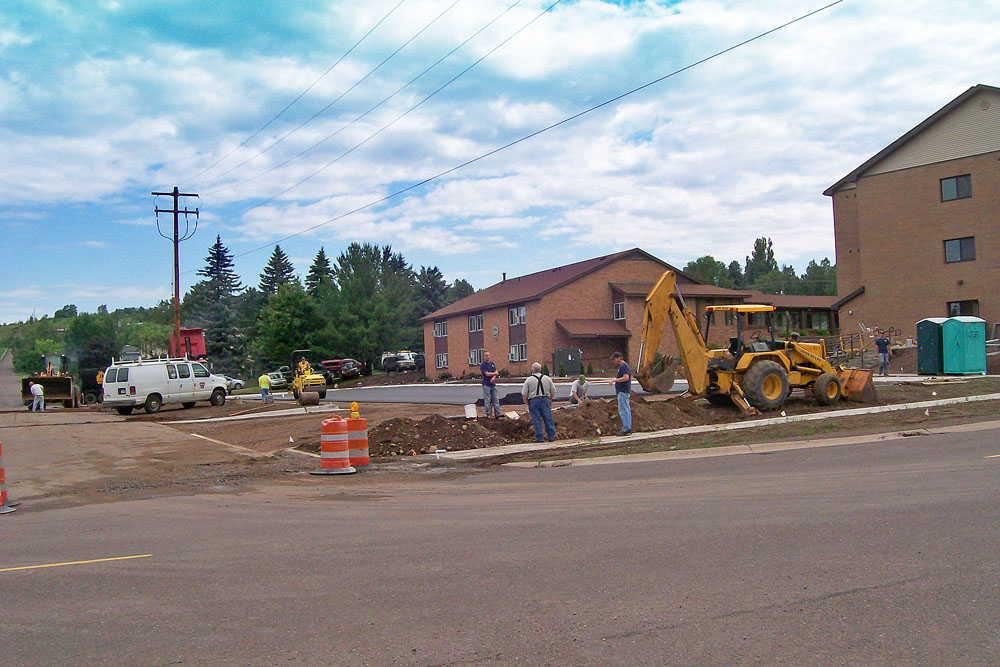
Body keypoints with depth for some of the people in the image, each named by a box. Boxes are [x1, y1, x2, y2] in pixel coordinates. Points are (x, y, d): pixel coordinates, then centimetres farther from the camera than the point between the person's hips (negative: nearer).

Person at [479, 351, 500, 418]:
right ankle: (488, 415, 4)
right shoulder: (482, 365, -6)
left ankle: (497, 414, 9)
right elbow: (487, 374, -15)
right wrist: (494, 373, -1)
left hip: (493, 384, 6)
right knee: (487, 400, -2)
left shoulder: (492, 363, 13)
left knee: (495, 400, 6)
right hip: (486, 385, -5)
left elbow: (496, 372, 7)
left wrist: (493, 377, -14)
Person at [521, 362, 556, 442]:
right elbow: (553, 391, 9)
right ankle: (551, 436, 11)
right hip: (545, 399, 2)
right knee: (548, 419, 8)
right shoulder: (547, 378, 5)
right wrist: (550, 399, 22)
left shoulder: (528, 380, -4)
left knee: (536, 420, 2)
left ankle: (539, 437, 2)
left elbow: (524, 394, -4)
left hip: (533, 401, -2)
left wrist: (527, 402, 10)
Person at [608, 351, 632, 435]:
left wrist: (614, 380, -22)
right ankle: (628, 428, 15)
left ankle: (626, 429, -8)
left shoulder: (623, 366, -15)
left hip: (623, 392, -11)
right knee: (627, 410, 12)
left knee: (623, 411, -9)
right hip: (625, 391, 11)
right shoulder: (624, 365, 18)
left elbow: (626, 377, -26)